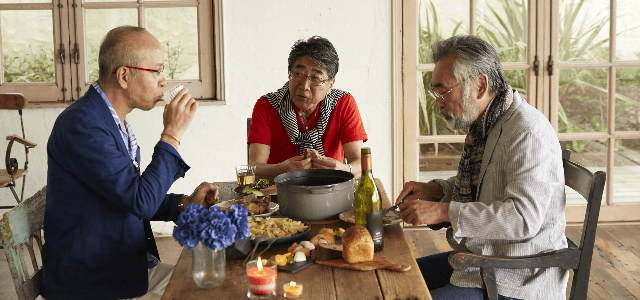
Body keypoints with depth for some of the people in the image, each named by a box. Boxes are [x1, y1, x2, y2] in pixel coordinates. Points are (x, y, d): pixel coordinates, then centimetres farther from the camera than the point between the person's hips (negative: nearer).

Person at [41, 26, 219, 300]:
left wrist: (186, 203, 3)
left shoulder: (114, 122, 9)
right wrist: (172, 134, -19)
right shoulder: (81, 125, -22)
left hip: (133, 267, 9)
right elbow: (141, 201, -25)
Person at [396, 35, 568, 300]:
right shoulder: (482, 124, 10)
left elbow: (523, 217, -31)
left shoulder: (528, 133, -22)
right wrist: (434, 189, 5)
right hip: (477, 262, 10)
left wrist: (444, 211, -30)